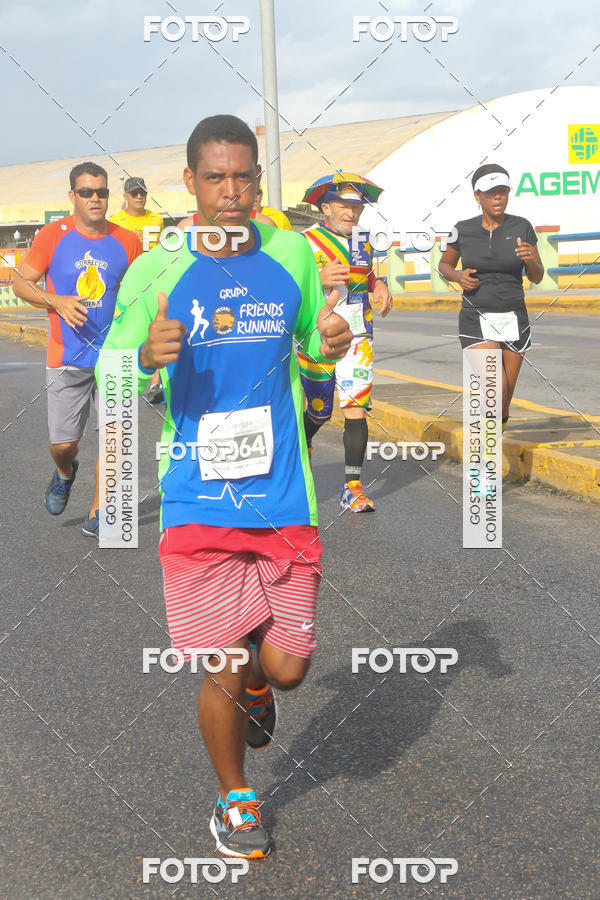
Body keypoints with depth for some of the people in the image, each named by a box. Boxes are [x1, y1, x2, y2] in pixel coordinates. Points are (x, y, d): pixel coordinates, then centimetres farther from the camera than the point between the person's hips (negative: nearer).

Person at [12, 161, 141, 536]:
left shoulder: (126, 241, 2)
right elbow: (21, 283, 0)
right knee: (63, 443, 2)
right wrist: (56, 301, -16)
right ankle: (66, 472, 39)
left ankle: (98, 511, 16)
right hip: (67, 358, -1)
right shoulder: (53, 235, -3)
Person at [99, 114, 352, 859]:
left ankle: (254, 686, 45)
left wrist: (333, 341, -6)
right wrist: (148, 357, -22)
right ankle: (234, 800, 31)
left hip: (284, 501, 2)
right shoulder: (154, 270, -3)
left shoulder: (292, 254, 4)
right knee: (221, 673, 3)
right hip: (198, 507, -2)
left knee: (287, 667, 6)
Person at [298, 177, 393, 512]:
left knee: (356, 409, -8)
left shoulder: (364, 242, 10)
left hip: (357, 338, 3)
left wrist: (380, 286, 4)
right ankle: (302, 443, 44)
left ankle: (353, 487, -6)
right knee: (319, 411, 8)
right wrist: (319, 280, -34)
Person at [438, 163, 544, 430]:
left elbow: (537, 277, 4)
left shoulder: (521, 227, -1)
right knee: (497, 390, -21)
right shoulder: (463, 230, -2)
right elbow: (444, 265, 14)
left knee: (505, 399, 10)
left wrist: (529, 259, -19)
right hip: (476, 320, -2)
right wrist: (459, 276, -9)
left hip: (513, 319, 2)